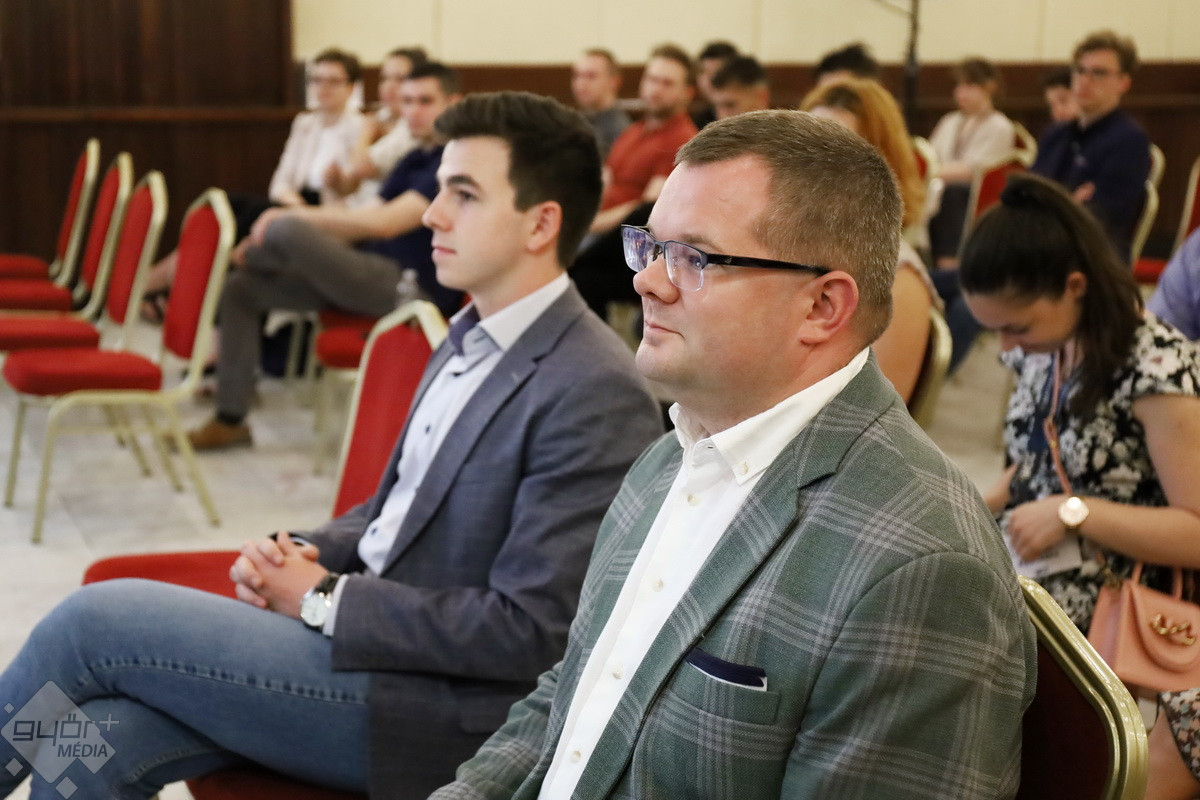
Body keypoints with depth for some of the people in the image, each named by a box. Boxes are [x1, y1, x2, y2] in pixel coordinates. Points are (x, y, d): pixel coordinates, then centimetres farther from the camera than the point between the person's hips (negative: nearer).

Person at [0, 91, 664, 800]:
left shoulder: (596, 394, -19)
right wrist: (305, 556, 0)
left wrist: (323, 599, -14)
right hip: (365, 630, 8)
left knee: (96, 618, -10)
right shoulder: (473, 337, 11)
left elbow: (528, 632, -21)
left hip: (438, 710, -8)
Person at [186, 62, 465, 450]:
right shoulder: (415, 159, 18)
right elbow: (367, 220, 19)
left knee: (285, 230, -27)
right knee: (239, 287, 4)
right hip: (373, 275, 10)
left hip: (410, 288, -10)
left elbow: (385, 222, -22)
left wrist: (297, 216, -17)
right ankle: (230, 419, 8)